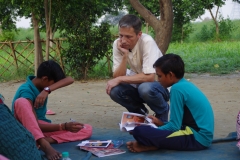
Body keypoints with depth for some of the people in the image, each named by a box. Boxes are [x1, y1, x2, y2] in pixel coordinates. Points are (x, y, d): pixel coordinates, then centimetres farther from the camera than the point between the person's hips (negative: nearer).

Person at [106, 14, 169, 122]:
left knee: (145, 88, -37)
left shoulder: (147, 42, -27)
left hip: (162, 85, -4)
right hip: (139, 85, 4)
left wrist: (119, 79, -29)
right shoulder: (117, 44, -13)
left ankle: (162, 112, -4)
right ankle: (139, 111, 7)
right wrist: (125, 55, -30)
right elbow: (117, 77, -16)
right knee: (114, 90, -23)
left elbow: (149, 77, -34)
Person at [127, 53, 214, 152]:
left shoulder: (177, 88, -14)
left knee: (139, 132, -24)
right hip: (202, 134, 10)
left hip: (197, 137, -10)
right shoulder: (186, 85, 14)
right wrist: (161, 123, 19)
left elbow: (174, 126, -13)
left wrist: (152, 132, -2)